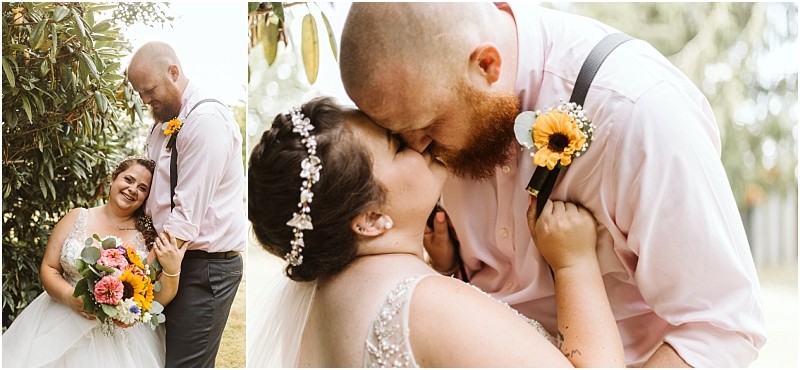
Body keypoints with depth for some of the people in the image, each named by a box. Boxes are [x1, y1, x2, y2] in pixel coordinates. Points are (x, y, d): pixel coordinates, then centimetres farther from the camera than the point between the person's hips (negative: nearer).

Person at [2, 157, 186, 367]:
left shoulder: (148, 237, -2)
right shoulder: (77, 218, 2)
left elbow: (156, 300, -3)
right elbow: (48, 268, 3)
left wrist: (172, 270, -21)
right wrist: (70, 296, -15)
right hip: (64, 329, 1)